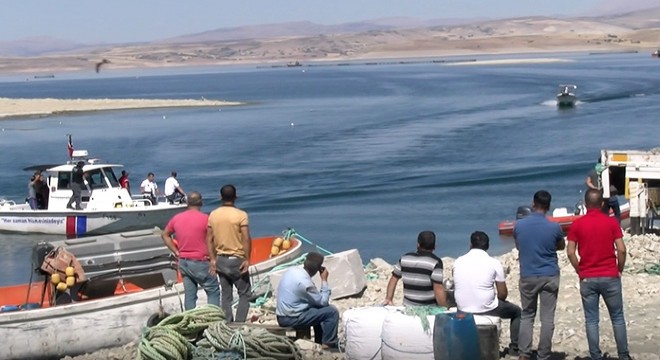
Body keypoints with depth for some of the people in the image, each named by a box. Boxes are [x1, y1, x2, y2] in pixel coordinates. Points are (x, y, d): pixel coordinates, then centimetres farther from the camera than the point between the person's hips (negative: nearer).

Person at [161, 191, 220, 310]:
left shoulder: (177, 218, 5)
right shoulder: (205, 219, -12)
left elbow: (165, 235, 17)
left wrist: (176, 252, 14)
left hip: (183, 262, 6)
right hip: (200, 262, -5)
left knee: (189, 294, 10)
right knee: (213, 291, 3)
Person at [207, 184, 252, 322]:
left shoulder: (213, 215, 2)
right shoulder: (241, 215, -12)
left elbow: (209, 239, 4)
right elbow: (246, 239, -16)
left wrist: (213, 259, 9)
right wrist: (247, 259, -11)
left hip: (221, 259, 5)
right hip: (237, 259, -4)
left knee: (226, 295, 12)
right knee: (244, 294, 6)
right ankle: (239, 325, -3)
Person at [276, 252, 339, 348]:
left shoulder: (292, 269, 1)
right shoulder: (305, 282, -25)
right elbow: (323, 301, -11)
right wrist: (324, 280, -6)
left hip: (281, 316, 9)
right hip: (290, 319, -9)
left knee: (318, 308, 27)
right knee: (332, 311, -9)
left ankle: (319, 341, 32)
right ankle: (328, 344, 2)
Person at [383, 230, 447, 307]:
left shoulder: (405, 259, 3)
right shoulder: (435, 262, -13)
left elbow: (394, 278, 10)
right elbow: (438, 289, -19)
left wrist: (388, 299, 19)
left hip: (408, 306, 5)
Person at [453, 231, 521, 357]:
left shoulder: (458, 261, 1)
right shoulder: (494, 263, -9)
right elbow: (503, 294, -5)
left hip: (463, 310, 4)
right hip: (487, 309, -4)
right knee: (517, 312, 24)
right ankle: (514, 348, 22)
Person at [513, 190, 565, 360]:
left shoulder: (519, 225, -4)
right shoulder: (554, 227, -9)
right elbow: (561, 246, 12)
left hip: (527, 277, 2)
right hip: (549, 277, -2)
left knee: (527, 315, 13)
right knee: (547, 318, 3)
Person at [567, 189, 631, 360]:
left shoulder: (577, 224, -2)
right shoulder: (611, 222, -3)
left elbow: (570, 252, -5)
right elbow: (621, 250, -7)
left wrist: (580, 271, 8)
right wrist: (619, 270, 7)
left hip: (587, 279, 0)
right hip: (610, 277, 0)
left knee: (591, 320, 6)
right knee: (617, 317, 11)